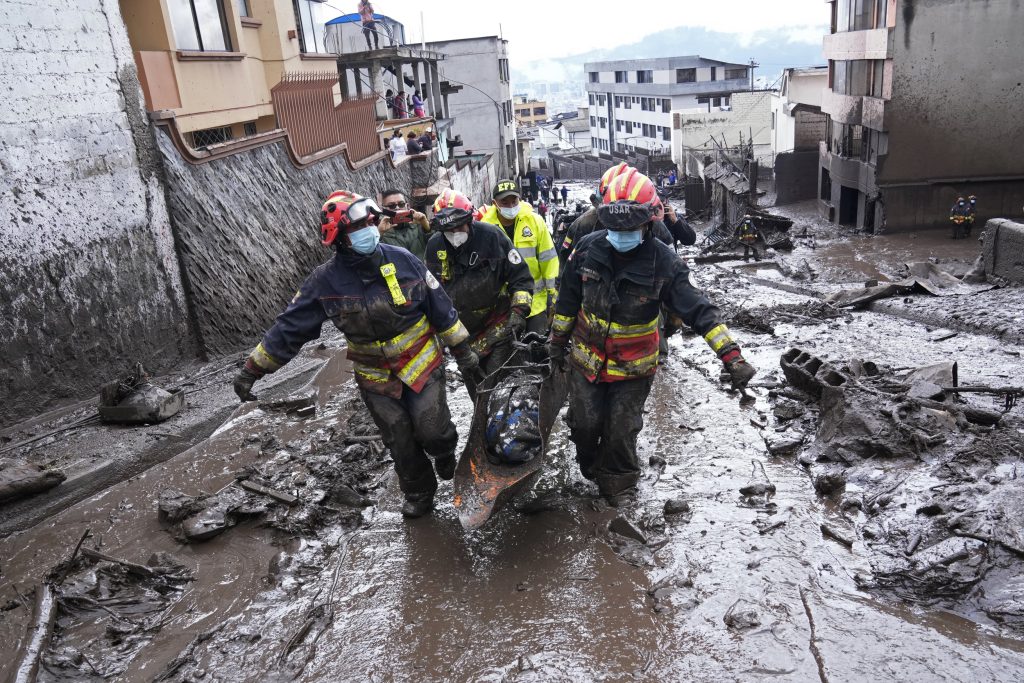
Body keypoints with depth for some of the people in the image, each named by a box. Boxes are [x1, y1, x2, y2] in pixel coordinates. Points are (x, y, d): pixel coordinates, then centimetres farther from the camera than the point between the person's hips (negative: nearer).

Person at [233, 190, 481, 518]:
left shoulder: (402, 260, -13)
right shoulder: (325, 281, -13)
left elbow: (440, 307, -4)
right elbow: (289, 329, -7)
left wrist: (462, 349, 0)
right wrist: (253, 369, -7)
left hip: (421, 362, -1)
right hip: (375, 377, 1)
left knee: (431, 431, -5)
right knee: (401, 443, 9)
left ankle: (445, 450, 32)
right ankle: (419, 493, 35)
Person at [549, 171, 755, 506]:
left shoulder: (663, 262, -20)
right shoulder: (588, 248, -12)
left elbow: (698, 309, -19)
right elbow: (568, 301, 2)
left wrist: (732, 355, -26)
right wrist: (557, 343, 10)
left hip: (634, 366, -2)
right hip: (586, 357, 2)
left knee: (621, 431, 7)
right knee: (585, 422, 11)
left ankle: (619, 485, 34)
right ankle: (589, 466, 44)